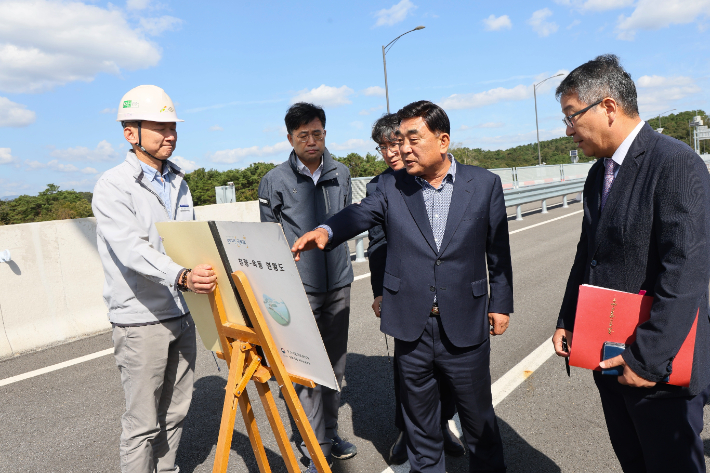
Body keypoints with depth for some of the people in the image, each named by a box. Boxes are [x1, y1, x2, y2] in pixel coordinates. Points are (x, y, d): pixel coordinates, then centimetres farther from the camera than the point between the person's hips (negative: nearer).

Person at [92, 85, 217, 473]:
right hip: (140, 321, -7)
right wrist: (181, 277, -42)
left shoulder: (178, 182, 12)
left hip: (181, 315, 7)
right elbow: (132, 250, -27)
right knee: (143, 422, 3)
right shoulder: (113, 186, -12)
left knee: (175, 412, 17)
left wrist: (208, 275, 10)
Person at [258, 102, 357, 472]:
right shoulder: (274, 180, -2)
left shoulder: (340, 174, 7)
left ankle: (331, 433, 30)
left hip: (338, 282, 4)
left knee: (335, 364, 13)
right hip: (299, 285, -4)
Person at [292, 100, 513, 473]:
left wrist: (500, 303, 5)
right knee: (418, 415, 19)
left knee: (478, 413, 17)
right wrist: (325, 231, -37)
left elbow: (498, 251, 4)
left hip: (465, 326, 0)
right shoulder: (391, 187, 0)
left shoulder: (484, 184, -1)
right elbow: (359, 214, -17)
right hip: (411, 327, 1)